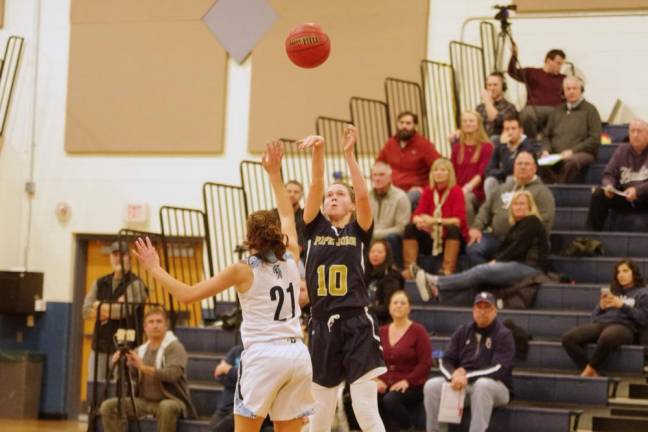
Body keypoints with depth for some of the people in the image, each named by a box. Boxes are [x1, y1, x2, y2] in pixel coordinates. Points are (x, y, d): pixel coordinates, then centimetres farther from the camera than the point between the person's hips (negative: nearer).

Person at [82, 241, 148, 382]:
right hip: (99, 347, 6)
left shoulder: (135, 284, -3)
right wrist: (112, 308, -10)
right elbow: (86, 311, 3)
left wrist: (100, 307, -3)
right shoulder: (100, 284, 14)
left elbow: (125, 309, -18)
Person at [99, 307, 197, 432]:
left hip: (172, 401, -6)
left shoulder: (175, 347, -6)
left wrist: (144, 368, -33)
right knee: (108, 406, -12)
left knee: (167, 407, -40)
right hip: (144, 401, 6)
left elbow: (173, 373, -23)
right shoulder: (140, 350, 12)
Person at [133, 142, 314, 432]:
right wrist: (274, 173, 36)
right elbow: (287, 217, 28)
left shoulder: (243, 271, -2)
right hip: (297, 354, 5)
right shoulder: (291, 260, 10)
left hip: (263, 356, -5)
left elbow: (187, 294, 0)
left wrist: (154, 269, 10)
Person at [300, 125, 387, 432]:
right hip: (321, 326, 3)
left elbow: (363, 194, -11)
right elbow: (315, 187, -2)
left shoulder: (359, 231, 6)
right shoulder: (315, 228, 11)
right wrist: (317, 152, -18)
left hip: (357, 326, -3)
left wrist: (349, 154, -15)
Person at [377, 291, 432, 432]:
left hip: (412, 387, -4)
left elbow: (425, 363, -5)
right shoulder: (382, 332, 15)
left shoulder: (418, 330, 1)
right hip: (386, 386, 4)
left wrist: (407, 381, -16)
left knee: (391, 399, -36)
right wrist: (377, 380, -3)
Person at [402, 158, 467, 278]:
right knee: (410, 228, -15)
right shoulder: (428, 191, 3)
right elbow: (417, 215, -6)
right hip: (431, 239, 5)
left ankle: (447, 271, -42)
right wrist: (420, 221, -31)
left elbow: (459, 221, -20)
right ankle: (409, 269, -25)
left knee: (452, 228, -34)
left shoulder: (456, 191, -10)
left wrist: (436, 221, -31)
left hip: (452, 239, -5)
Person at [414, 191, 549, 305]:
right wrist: (495, 261, -4)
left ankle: (436, 283, -35)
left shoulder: (532, 222, -2)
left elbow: (518, 248, -11)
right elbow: (504, 247, 15)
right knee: (481, 271, -18)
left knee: (482, 272, -24)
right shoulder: (517, 225, 26)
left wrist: (497, 261, -8)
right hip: (518, 265, 8)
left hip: (530, 267, -8)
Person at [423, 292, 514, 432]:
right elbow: (445, 362, 6)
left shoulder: (504, 335, -5)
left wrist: (466, 375, -24)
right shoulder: (462, 332, 9)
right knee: (431, 385, -18)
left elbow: (498, 369, -17)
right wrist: (455, 376, -18)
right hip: (462, 383, 5)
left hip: (495, 385, -4)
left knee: (482, 385, -38)